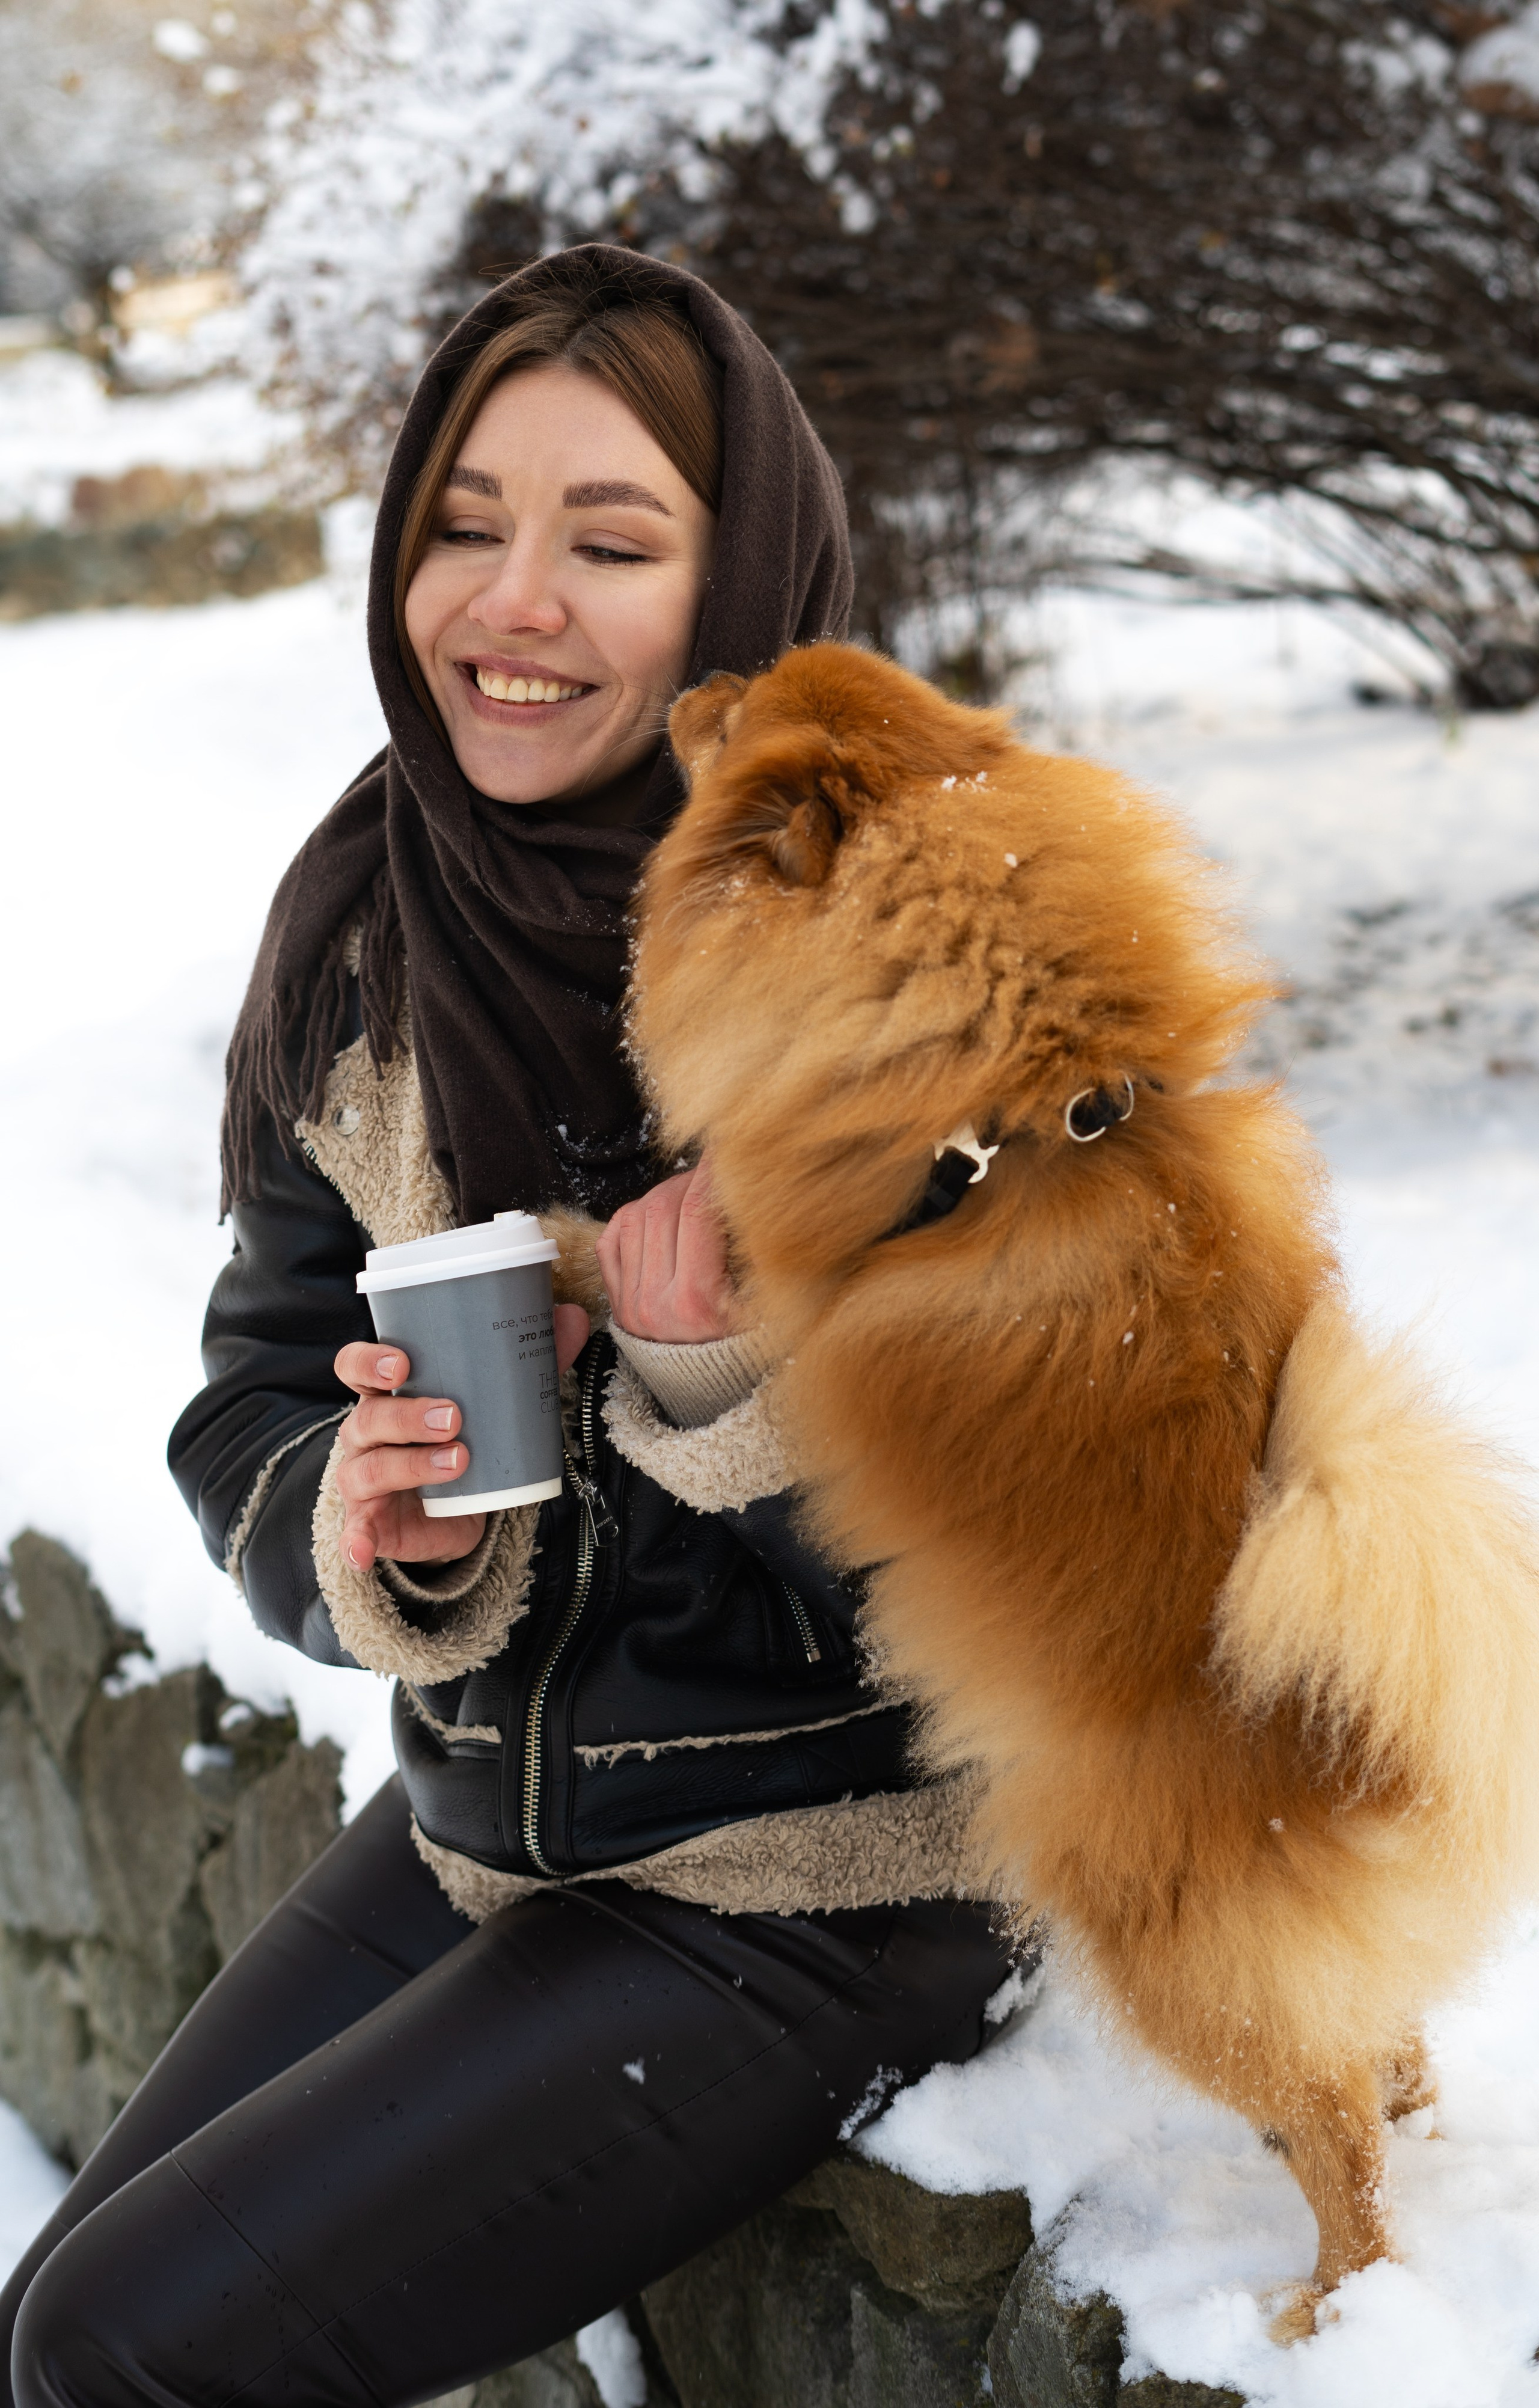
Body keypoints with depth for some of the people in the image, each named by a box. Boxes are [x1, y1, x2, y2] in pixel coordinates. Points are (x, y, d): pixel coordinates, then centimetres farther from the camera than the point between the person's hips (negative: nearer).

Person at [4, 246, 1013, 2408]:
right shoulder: (361, 932, -3)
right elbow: (258, 1409, 4)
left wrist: (735, 1377, -32)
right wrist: (371, 1534, -18)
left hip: (817, 1887, -6)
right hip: (481, 1816, 6)